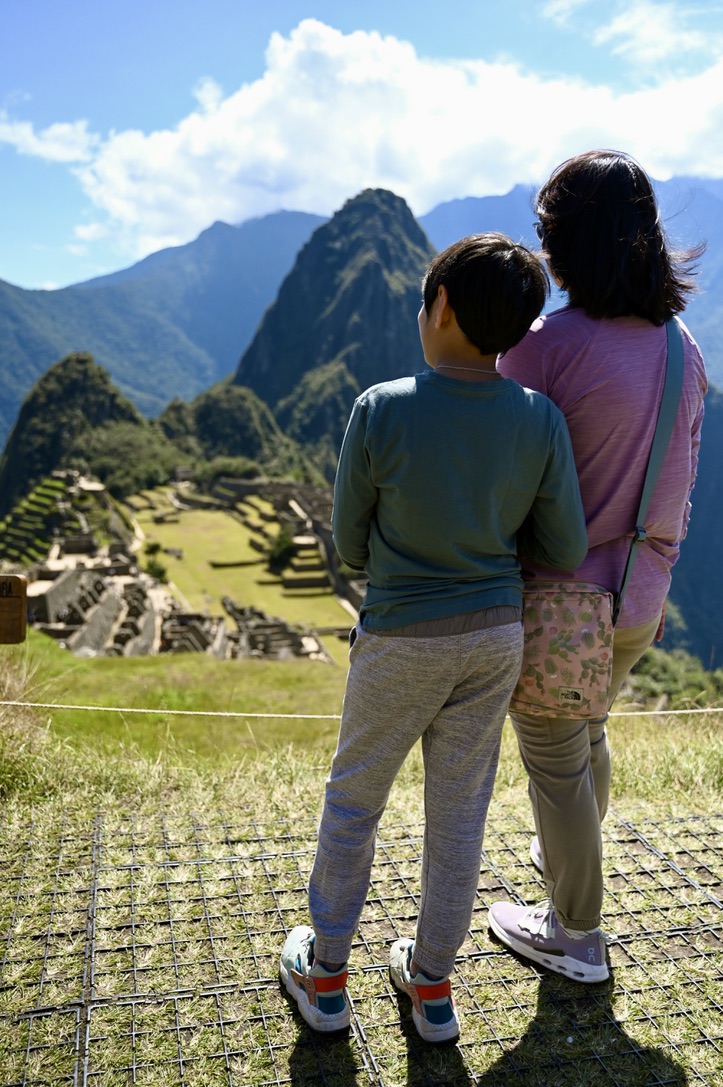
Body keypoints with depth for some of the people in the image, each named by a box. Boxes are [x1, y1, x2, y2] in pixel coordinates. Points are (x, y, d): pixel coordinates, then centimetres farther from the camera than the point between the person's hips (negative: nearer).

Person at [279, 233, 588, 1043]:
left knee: (353, 798, 16)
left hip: (400, 642, -3)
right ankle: (432, 983, 32)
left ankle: (324, 974, 32)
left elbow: (350, 546, -7)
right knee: (459, 807, 16)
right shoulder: (540, 421, -9)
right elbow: (566, 553, -3)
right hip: (497, 638, 3)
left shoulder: (379, 411, -17)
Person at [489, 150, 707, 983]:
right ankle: (571, 857, 54)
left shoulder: (547, 343, -21)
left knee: (556, 763, 11)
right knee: (588, 733, 29)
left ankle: (573, 936, 30)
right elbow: (678, 486, 10)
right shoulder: (681, 348, 2)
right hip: (636, 600, 7)